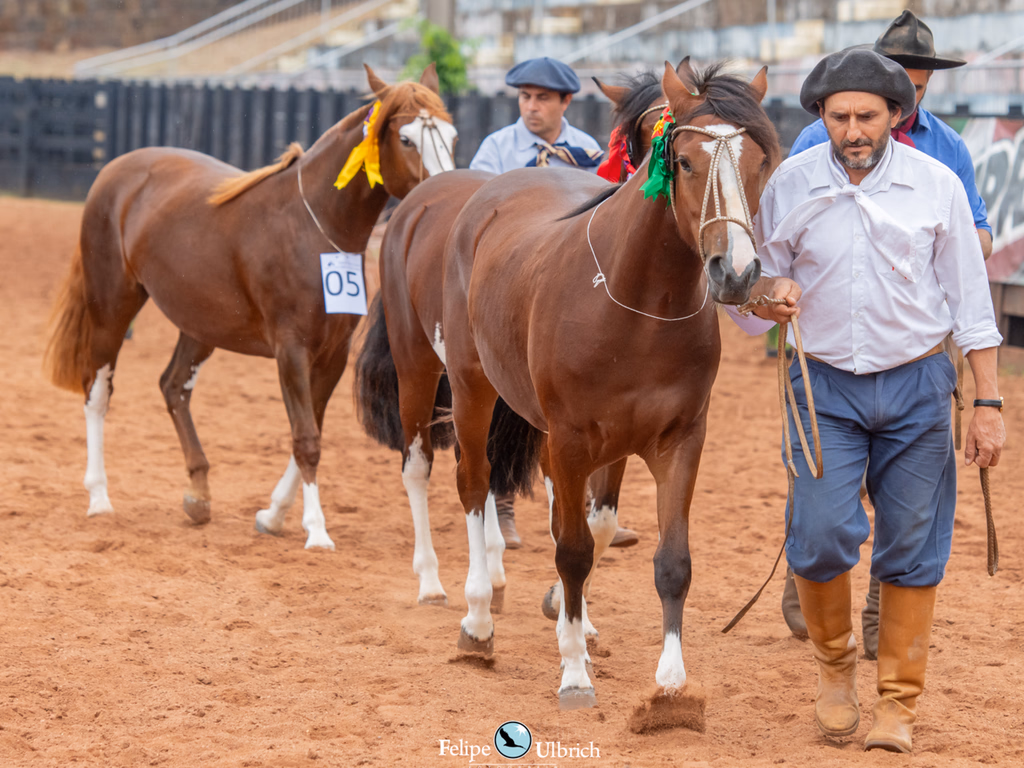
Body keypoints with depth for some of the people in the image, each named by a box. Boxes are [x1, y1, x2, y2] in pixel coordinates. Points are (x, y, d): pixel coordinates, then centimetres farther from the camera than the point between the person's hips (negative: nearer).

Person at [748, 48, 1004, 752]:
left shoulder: (937, 186, -4)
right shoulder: (791, 186, -2)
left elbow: (971, 299, 1)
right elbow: (761, 290, 7)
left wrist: (989, 403, -3)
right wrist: (773, 293, -18)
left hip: (916, 388, 0)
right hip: (826, 387, 0)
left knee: (912, 554, 2)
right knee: (820, 538, -11)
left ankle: (898, 704, 15)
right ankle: (835, 662, 17)